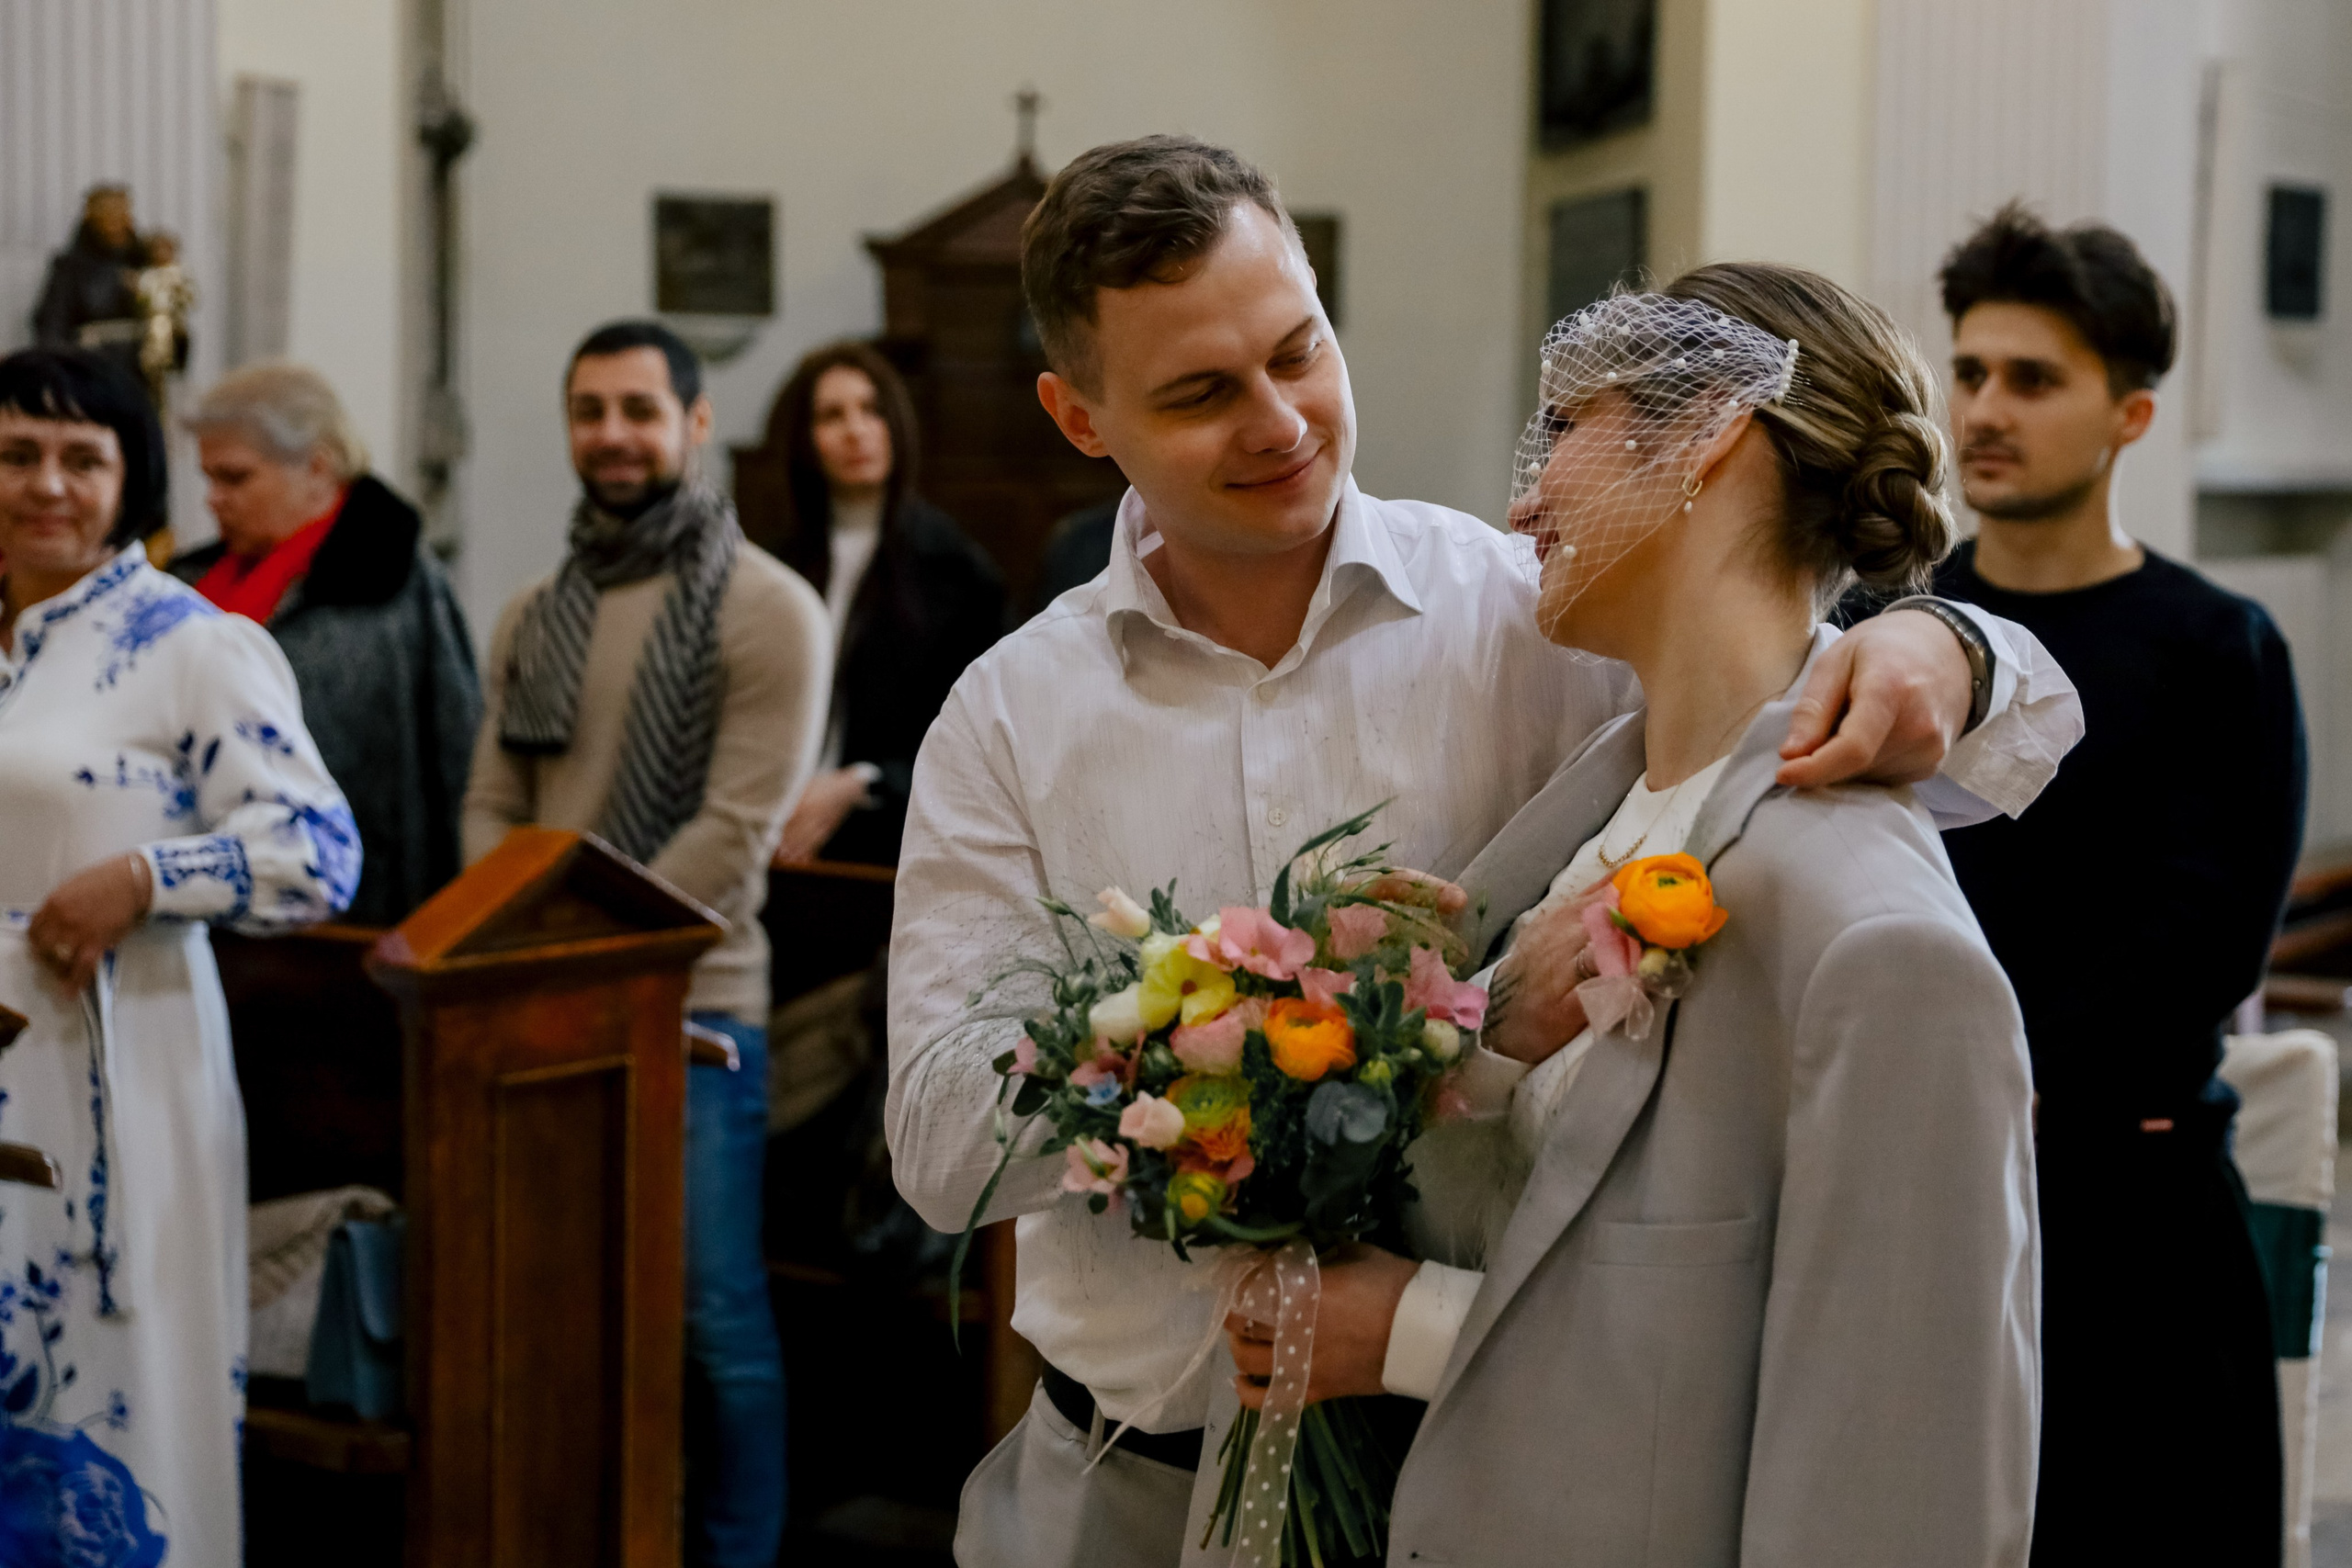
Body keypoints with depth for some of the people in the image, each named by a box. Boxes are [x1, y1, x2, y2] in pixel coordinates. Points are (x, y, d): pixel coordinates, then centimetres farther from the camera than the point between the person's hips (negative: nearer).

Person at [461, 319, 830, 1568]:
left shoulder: (767, 611, -5)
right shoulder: (532, 619, 14)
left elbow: (736, 830, -12)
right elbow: (490, 807, 12)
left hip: (690, 1007, -5)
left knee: (714, 1314, 0)